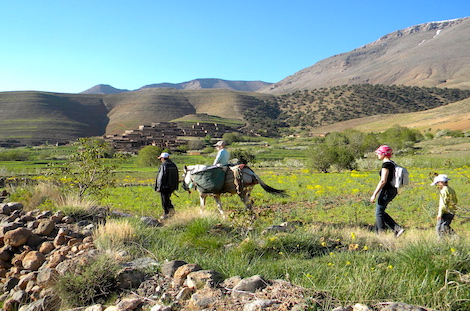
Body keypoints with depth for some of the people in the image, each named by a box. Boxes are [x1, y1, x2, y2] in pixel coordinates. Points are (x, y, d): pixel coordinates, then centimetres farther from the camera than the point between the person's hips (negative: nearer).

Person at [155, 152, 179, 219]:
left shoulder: (163, 166, -17)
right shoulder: (174, 165, 7)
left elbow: (161, 177, -19)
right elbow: (176, 176, 13)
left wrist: (159, 188, -13)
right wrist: (175, 186, 20)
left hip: (165, 187, -7)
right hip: (172, 186, 7)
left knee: (164, 201, 4)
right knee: (167, 198, 24)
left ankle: (166, 214, 10)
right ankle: (171, 208, 13)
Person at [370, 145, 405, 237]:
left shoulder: (386, 164, -16)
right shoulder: (392, 163, 13)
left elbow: (383, 181, -23)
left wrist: (374, 194, -21)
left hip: (386, 191, -9)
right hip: (393, 190, 10)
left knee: (379, 213, 2)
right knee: (380, 212, 16)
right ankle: (397, 229, 11)